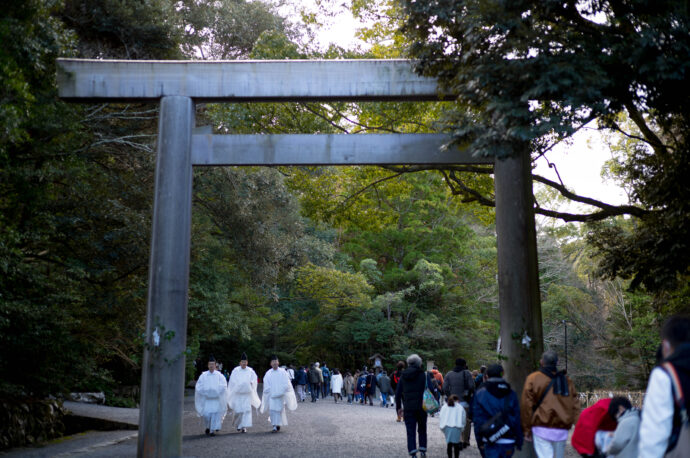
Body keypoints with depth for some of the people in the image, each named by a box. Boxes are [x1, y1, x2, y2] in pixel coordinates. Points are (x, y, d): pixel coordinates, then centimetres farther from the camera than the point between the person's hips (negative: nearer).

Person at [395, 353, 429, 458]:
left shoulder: (403, 376, 7)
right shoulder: (424, 375, -1)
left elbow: (398, 393, 9)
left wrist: (398, 407, 16)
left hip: (408, 408, 1)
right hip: (421, 407, -1)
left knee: (410, 431, 3)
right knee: (422, 430, 16)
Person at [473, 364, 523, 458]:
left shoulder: (480, 394, 0)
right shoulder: (511, 394, 5)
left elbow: (478, 419, -3)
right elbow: (517, 419, 3)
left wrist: (479, 441, 2)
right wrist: (519, 441, 8)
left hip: (490, 442, -2)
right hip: (508, 441, 2)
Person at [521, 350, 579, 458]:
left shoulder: (533, 379, -1)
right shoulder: (567, 380, 10)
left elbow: (526, 406, -2)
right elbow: (575, 405, 6)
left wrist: (526, 429, 5)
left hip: (542, 428, -4)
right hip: (561, 430, 4)